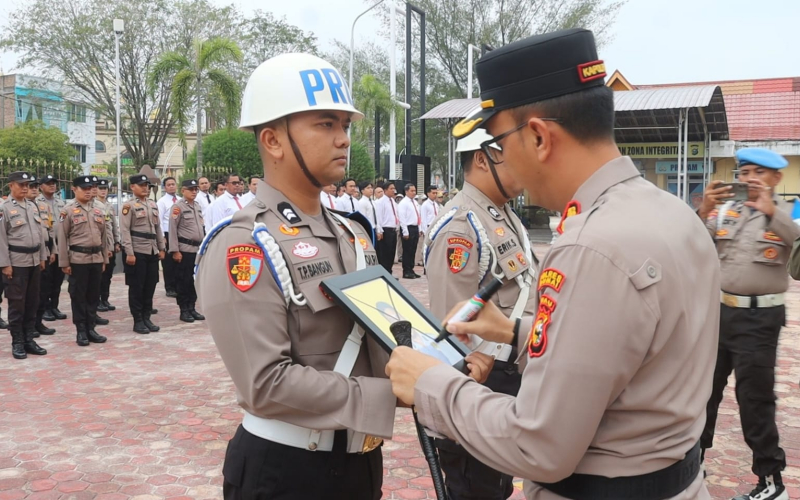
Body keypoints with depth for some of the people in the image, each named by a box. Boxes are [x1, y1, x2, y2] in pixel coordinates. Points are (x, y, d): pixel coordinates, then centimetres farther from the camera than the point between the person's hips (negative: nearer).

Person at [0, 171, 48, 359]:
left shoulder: (32, 206, 12)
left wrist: (42, 257, 12)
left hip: (34, 261, 6)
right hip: (16, 262, -6)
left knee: (32, 302, 10)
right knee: (17, 303, 1)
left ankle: (29, 339, 20)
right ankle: (17, 343, 10)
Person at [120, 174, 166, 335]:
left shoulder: (153, 205, 14)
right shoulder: (129, 206, -7)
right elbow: (125, 231, -11)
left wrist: (161, 248, 12)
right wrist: (129, 253, -17)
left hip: (152, 251, 6)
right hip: (137, 252, -6)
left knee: (150, 286, 9)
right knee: (136, 287, 1)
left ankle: (147, 318, 19)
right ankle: (138, 321, 8)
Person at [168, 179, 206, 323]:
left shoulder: (197, 206, 14)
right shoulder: (178, 206, -8)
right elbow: (173, 230, -10)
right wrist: (175, 250, -14)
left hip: (198, 249, 7)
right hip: (185, 249, -7)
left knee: (195, 280, 11)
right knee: (184, 281, 1)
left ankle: (192, 308, 20)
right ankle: (184, 311, 10)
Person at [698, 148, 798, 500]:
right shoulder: (724, 210, 6)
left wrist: (772, 211, -26)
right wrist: (703, 211, -17)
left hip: (760, 318, -4)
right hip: (719, 310, 4)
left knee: (754, 398, 1)